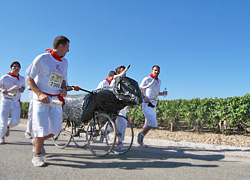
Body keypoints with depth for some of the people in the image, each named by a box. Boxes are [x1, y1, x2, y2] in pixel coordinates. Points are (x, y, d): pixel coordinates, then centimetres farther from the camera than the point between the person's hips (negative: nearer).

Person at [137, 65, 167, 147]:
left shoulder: (159, 81, 17)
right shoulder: (147, 79, -3)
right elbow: (139, 89, -1)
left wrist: (163, 93, 6)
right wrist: (144, 97, -17)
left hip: (153, 105, 7)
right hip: (146, 104, -7)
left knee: (148, 124, 9)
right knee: (153, 123, -16)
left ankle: (140, 140, 20)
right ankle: (141, 134, 3)